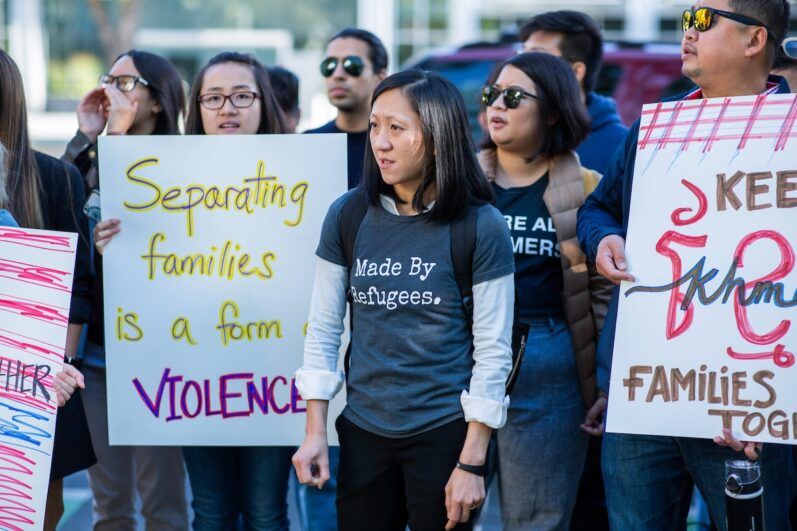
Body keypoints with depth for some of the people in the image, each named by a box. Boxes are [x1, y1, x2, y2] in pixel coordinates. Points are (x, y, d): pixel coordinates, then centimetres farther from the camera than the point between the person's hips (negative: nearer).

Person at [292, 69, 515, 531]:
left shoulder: (482, 228, -10)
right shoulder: (348, 216, 0)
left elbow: (493, 351, -9)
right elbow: (323, 330, 5)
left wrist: (472, 464, -11)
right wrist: (316, 433, 0)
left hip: (444, 434, -3)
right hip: (362, 434, 3)